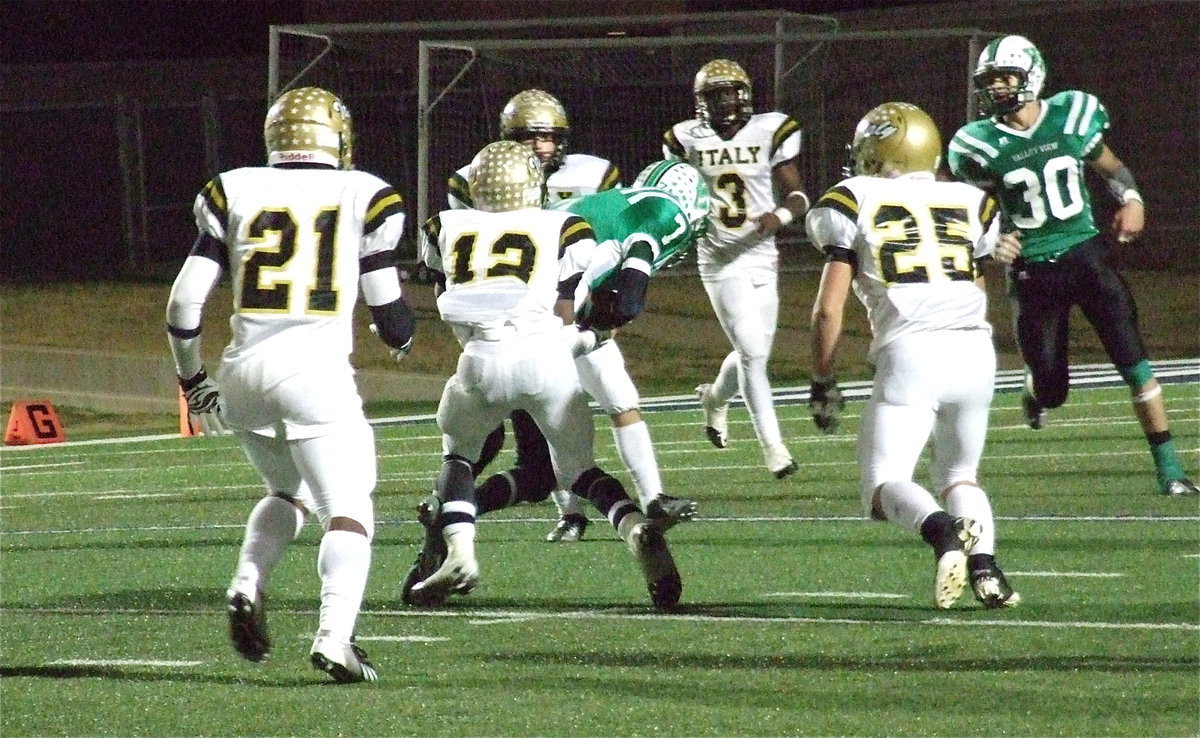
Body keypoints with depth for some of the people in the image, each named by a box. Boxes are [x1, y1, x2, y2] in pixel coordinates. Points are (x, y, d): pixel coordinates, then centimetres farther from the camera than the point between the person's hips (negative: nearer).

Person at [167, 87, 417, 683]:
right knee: (348, 513, -1)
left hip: (244, 371, 4)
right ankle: (334, 635, -22)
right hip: (316, 371, -4)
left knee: (288, 492, 26)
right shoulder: (361, 197, 5)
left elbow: (185, 301, 8)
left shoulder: (234, 193, 11)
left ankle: (247, 587, 3)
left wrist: (191, 377, 22)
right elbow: (388, 311, 10)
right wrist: (402, 337, 33)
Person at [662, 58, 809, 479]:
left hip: (762, 258, 2)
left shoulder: (769, 133, -3)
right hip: (720, 261, -2)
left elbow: (797, 195, -2)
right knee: (752, 352, -12)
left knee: (754, 352, 12)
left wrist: (782, 214, -22)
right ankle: (772, 445, -3)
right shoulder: (688, 140, -2)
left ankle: (715, 397, 45)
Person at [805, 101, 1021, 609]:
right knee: (960, 475, 21)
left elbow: (829, 308, 6)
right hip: (976, 349, 4)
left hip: (910, 353, -4)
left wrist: (822, 383, 15)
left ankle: (943, 530, -33)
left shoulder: (854, 203, 11)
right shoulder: (970, 203, 20)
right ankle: (985, 565, -6)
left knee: (884, 486, -1)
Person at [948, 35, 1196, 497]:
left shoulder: (1073, 117, -3)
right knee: (1051, 390, 3)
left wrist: (1131, 198, -4)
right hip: (1032, 270, 0)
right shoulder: (981, 146, -6)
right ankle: (1036, 391, 43)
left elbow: (1110, 166, 14)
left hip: (1087, 255, 1)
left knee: (1134, 362, -10)